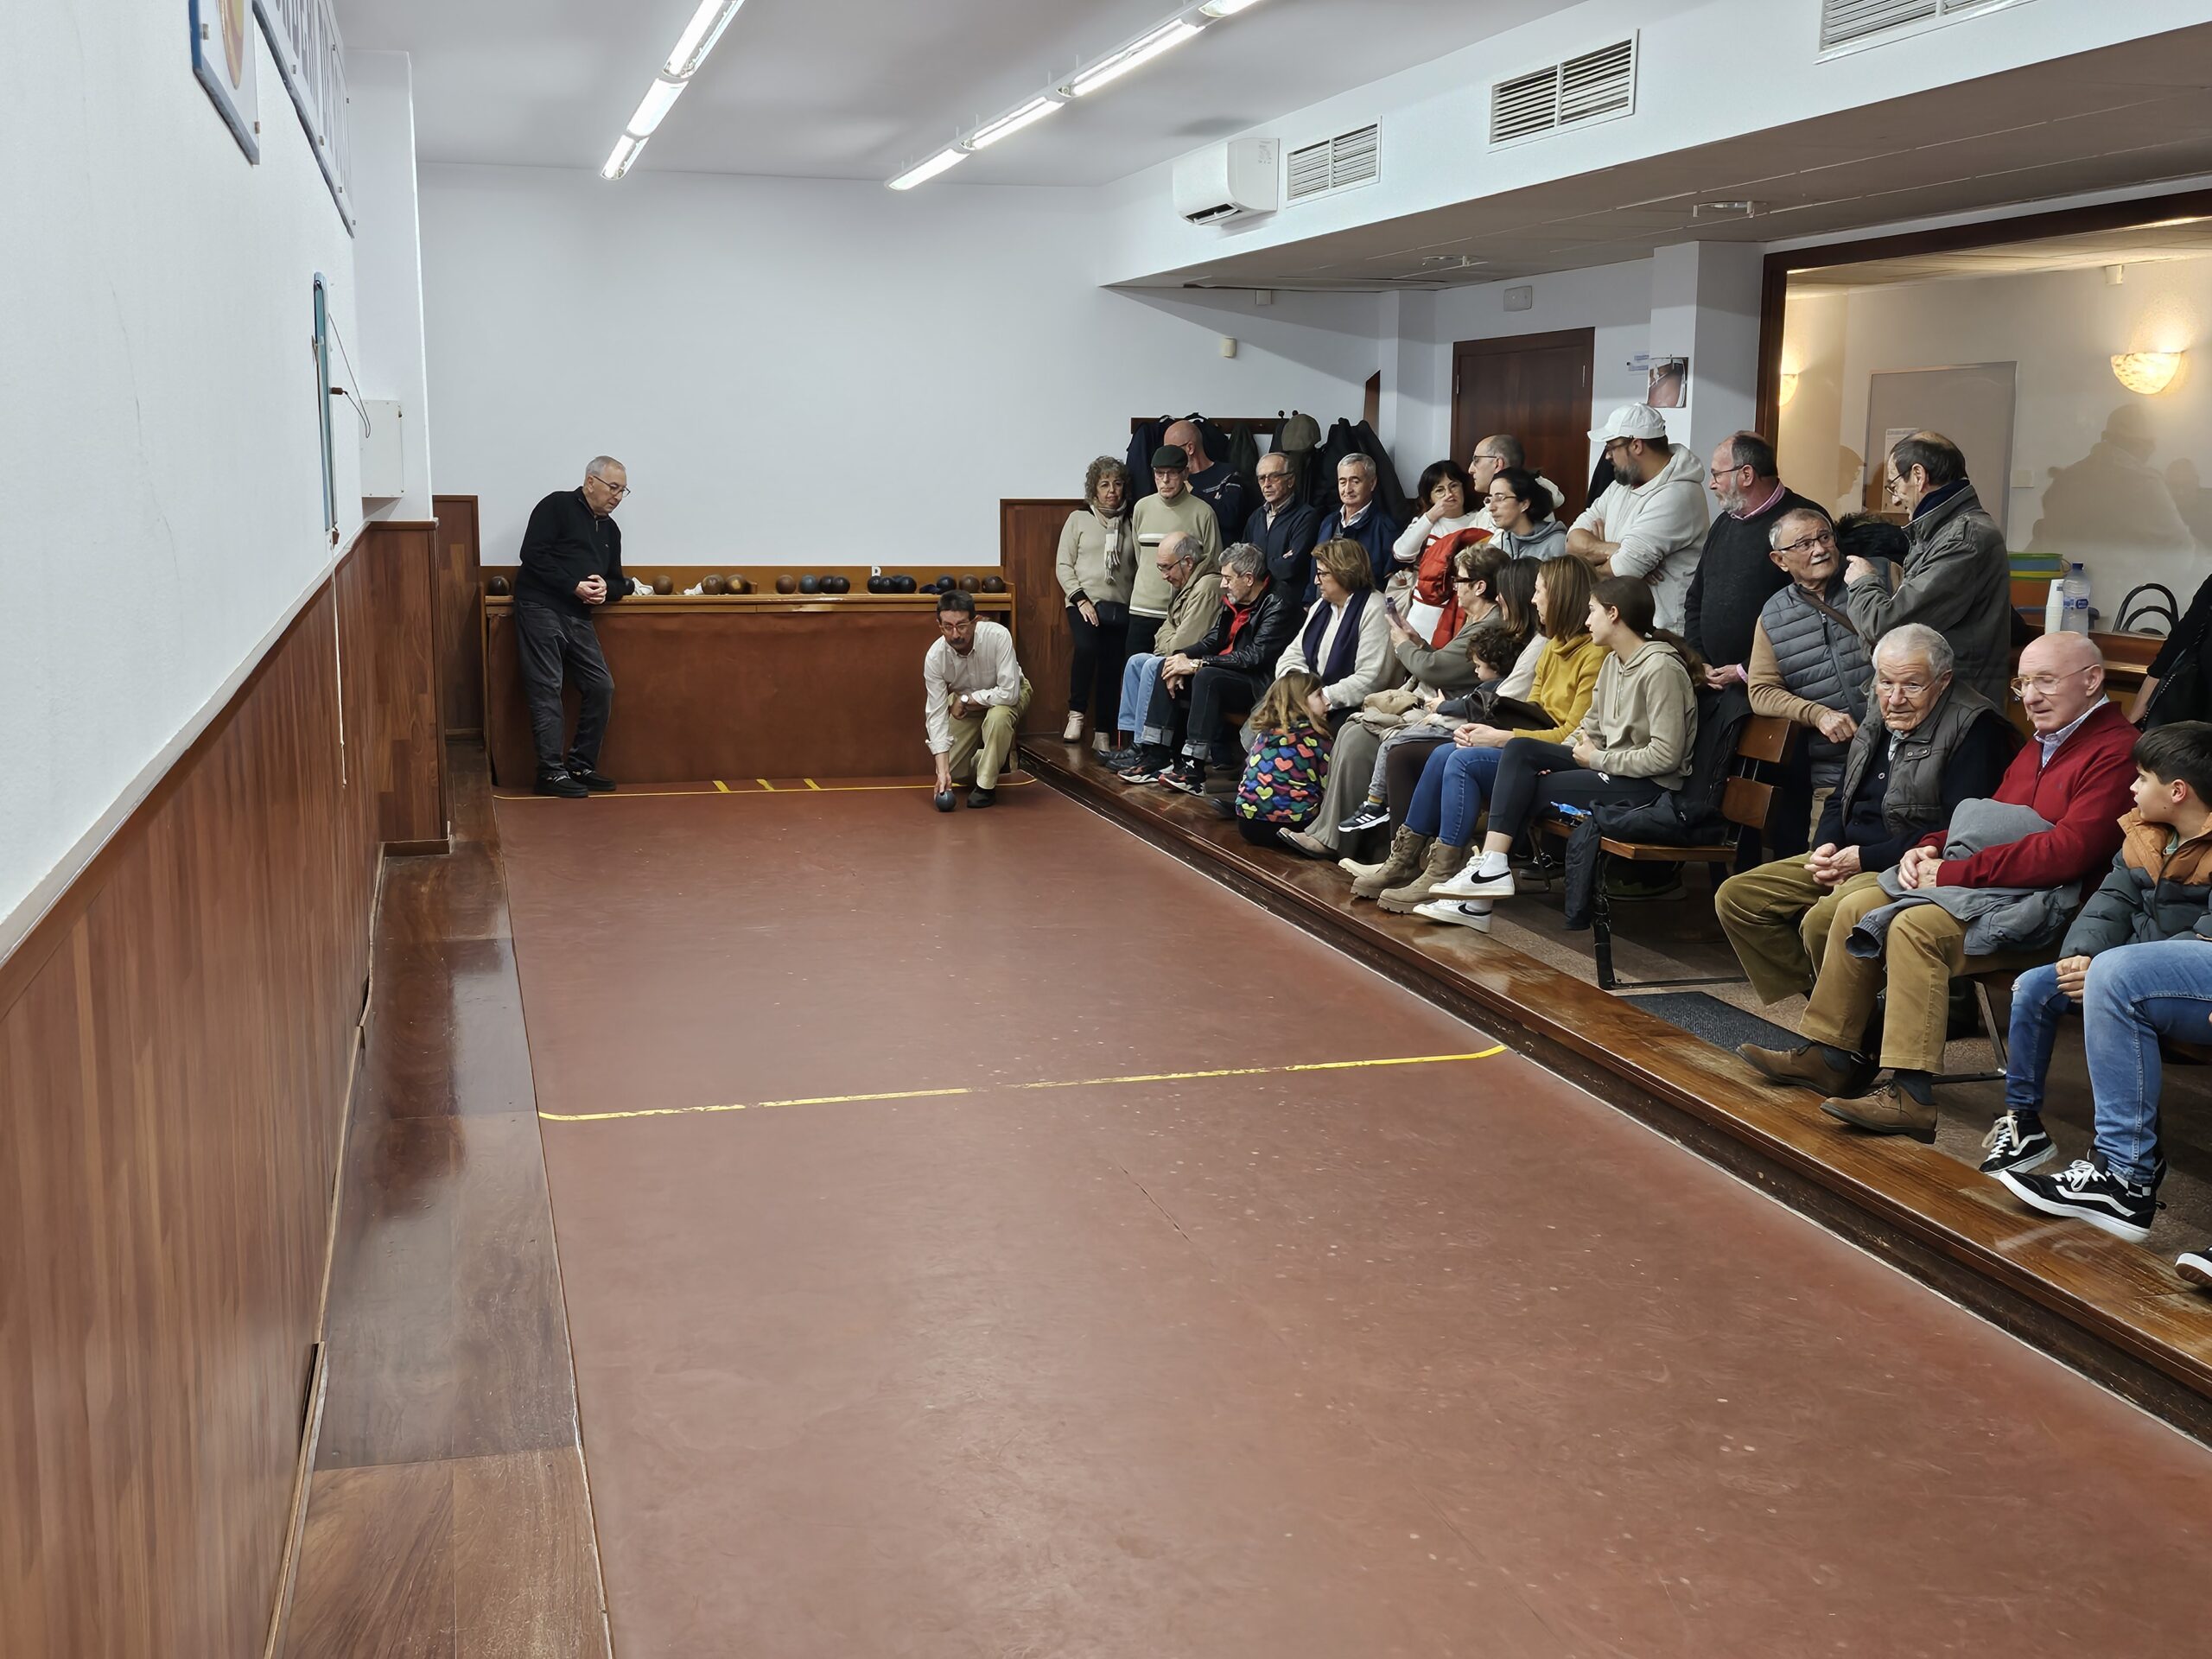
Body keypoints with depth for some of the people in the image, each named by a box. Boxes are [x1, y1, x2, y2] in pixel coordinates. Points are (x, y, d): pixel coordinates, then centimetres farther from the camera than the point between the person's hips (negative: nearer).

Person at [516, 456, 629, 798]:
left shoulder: (610, 529, 19)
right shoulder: (557, 506, -2)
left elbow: (617, 581, 22)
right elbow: (532, 554, -13)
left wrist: (606, 589, -3)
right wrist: (574, 586, -17)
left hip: (578, 617, 7)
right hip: (540, 608, -7)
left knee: (601, 687, 1)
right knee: (546, 691, -8)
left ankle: (581, 766, 12)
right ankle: (551, 772, -6)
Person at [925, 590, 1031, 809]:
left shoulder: (998, 636, -36)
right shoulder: (935, 657, -27)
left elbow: (1009, 693, -37)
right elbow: (936, 714, -24)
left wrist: (966, 700, -27)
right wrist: (943, 770, -31)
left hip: (1007, 695, -3)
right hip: (965, 707, 3)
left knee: (998, 716, -37)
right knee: (952, 771, -5)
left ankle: (986, 785, -16)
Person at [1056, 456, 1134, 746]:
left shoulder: (1130, 522, 12)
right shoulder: (1079, 519, 8)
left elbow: (1141, 566, 8)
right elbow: (1063, 565, 4)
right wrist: (1080, 598, -8)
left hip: (1121, 607, 2)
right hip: (1086, 604, -2)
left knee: (1113, 667, -2)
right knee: (1086, 648, -27)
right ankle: (1076, 714, -11)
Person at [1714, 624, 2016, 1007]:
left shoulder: (1974, 728, -12)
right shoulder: (1878, 718, 14)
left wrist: (1865, 858, -18)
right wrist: (1827, 846, 1)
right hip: (1850, 857, 9)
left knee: (1822, 921, -35)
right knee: (1735, 897, 0)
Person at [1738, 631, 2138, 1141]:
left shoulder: (2116, 751, -12)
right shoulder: (2040, 746, 22)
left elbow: (2068, 850, -22)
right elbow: (1988, 817, 25)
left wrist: (1956, 872, -19)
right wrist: (1931, 848, 2)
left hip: (2053, 907, -10)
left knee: (1916, 926, -30)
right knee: (1857, 906, -1)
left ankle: (1911, 1098, -31)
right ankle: (1830, 1055, 2)